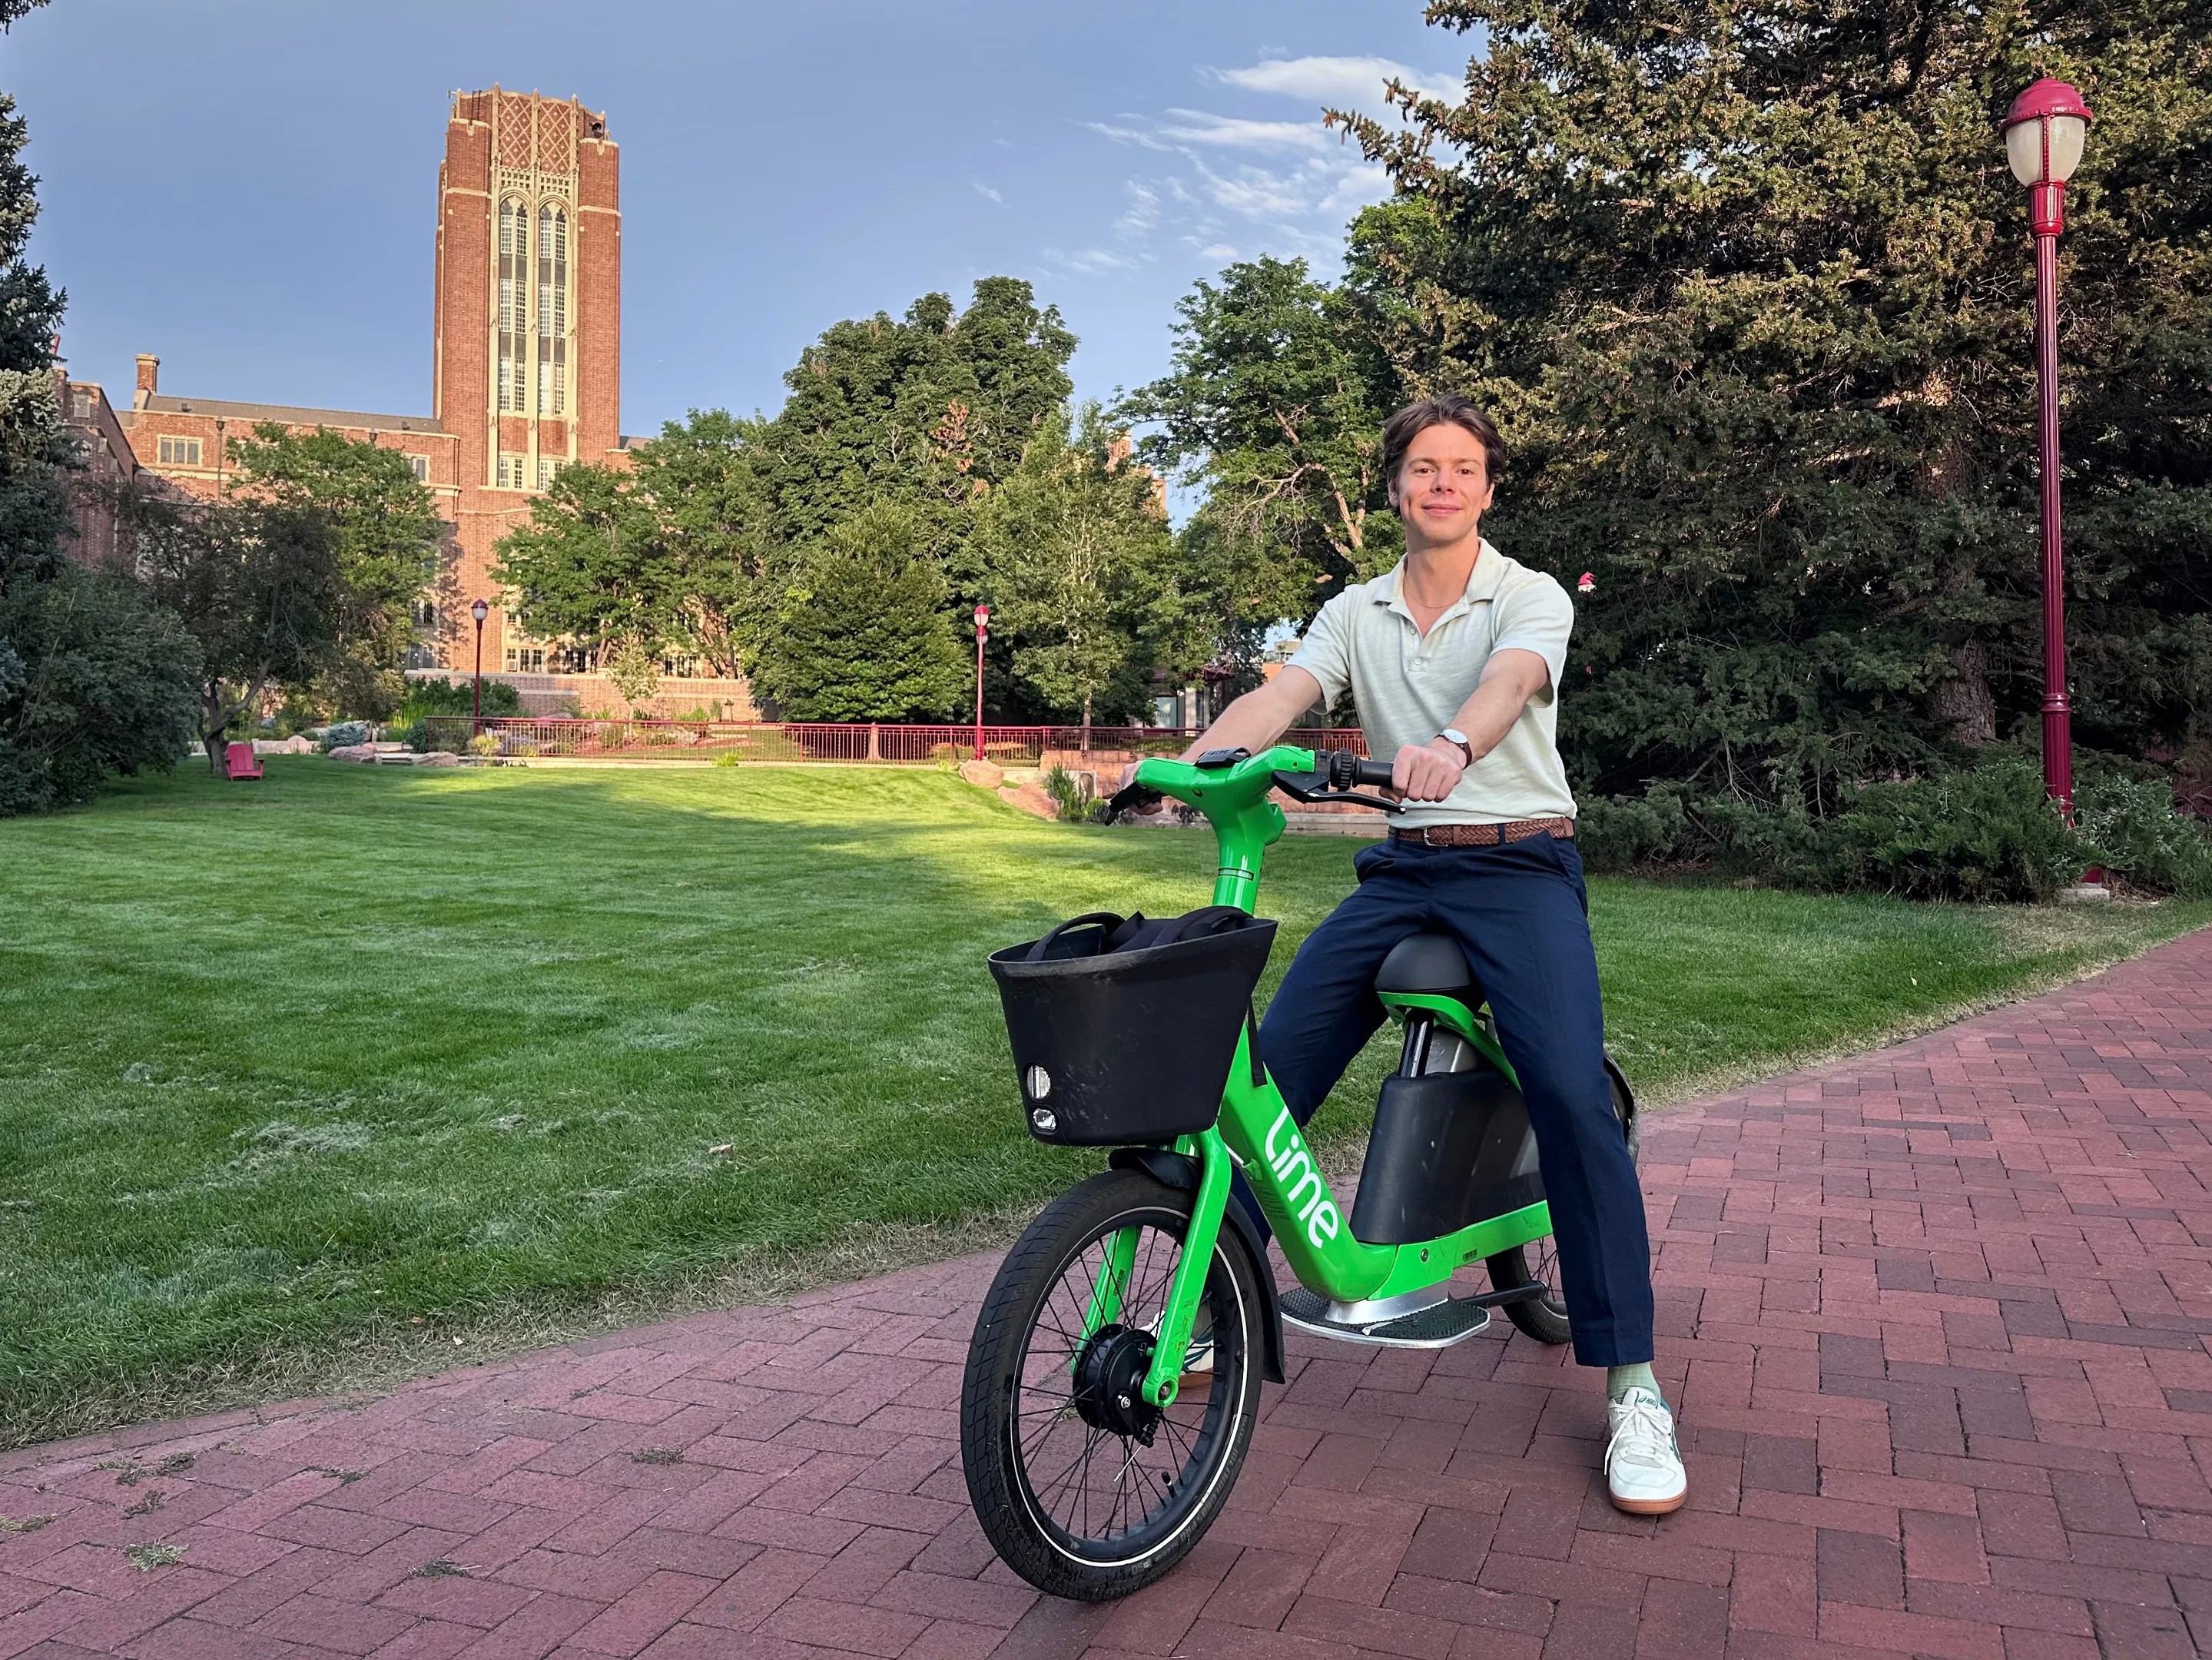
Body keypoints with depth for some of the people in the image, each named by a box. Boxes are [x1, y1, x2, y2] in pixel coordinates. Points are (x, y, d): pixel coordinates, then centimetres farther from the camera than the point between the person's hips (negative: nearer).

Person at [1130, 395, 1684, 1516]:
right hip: (1402, 869, 4)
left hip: (1521, 866, -3)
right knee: (1268, 1069, -7)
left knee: (1572, 1096, -21)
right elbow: (1280, 695, -6)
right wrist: (1190, 761, -27)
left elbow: (1510, 681, -21)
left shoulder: (1531, 597, 1)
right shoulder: (1355, 613, 12)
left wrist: (1452, 745, -46)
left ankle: (1631, 1385, -9)